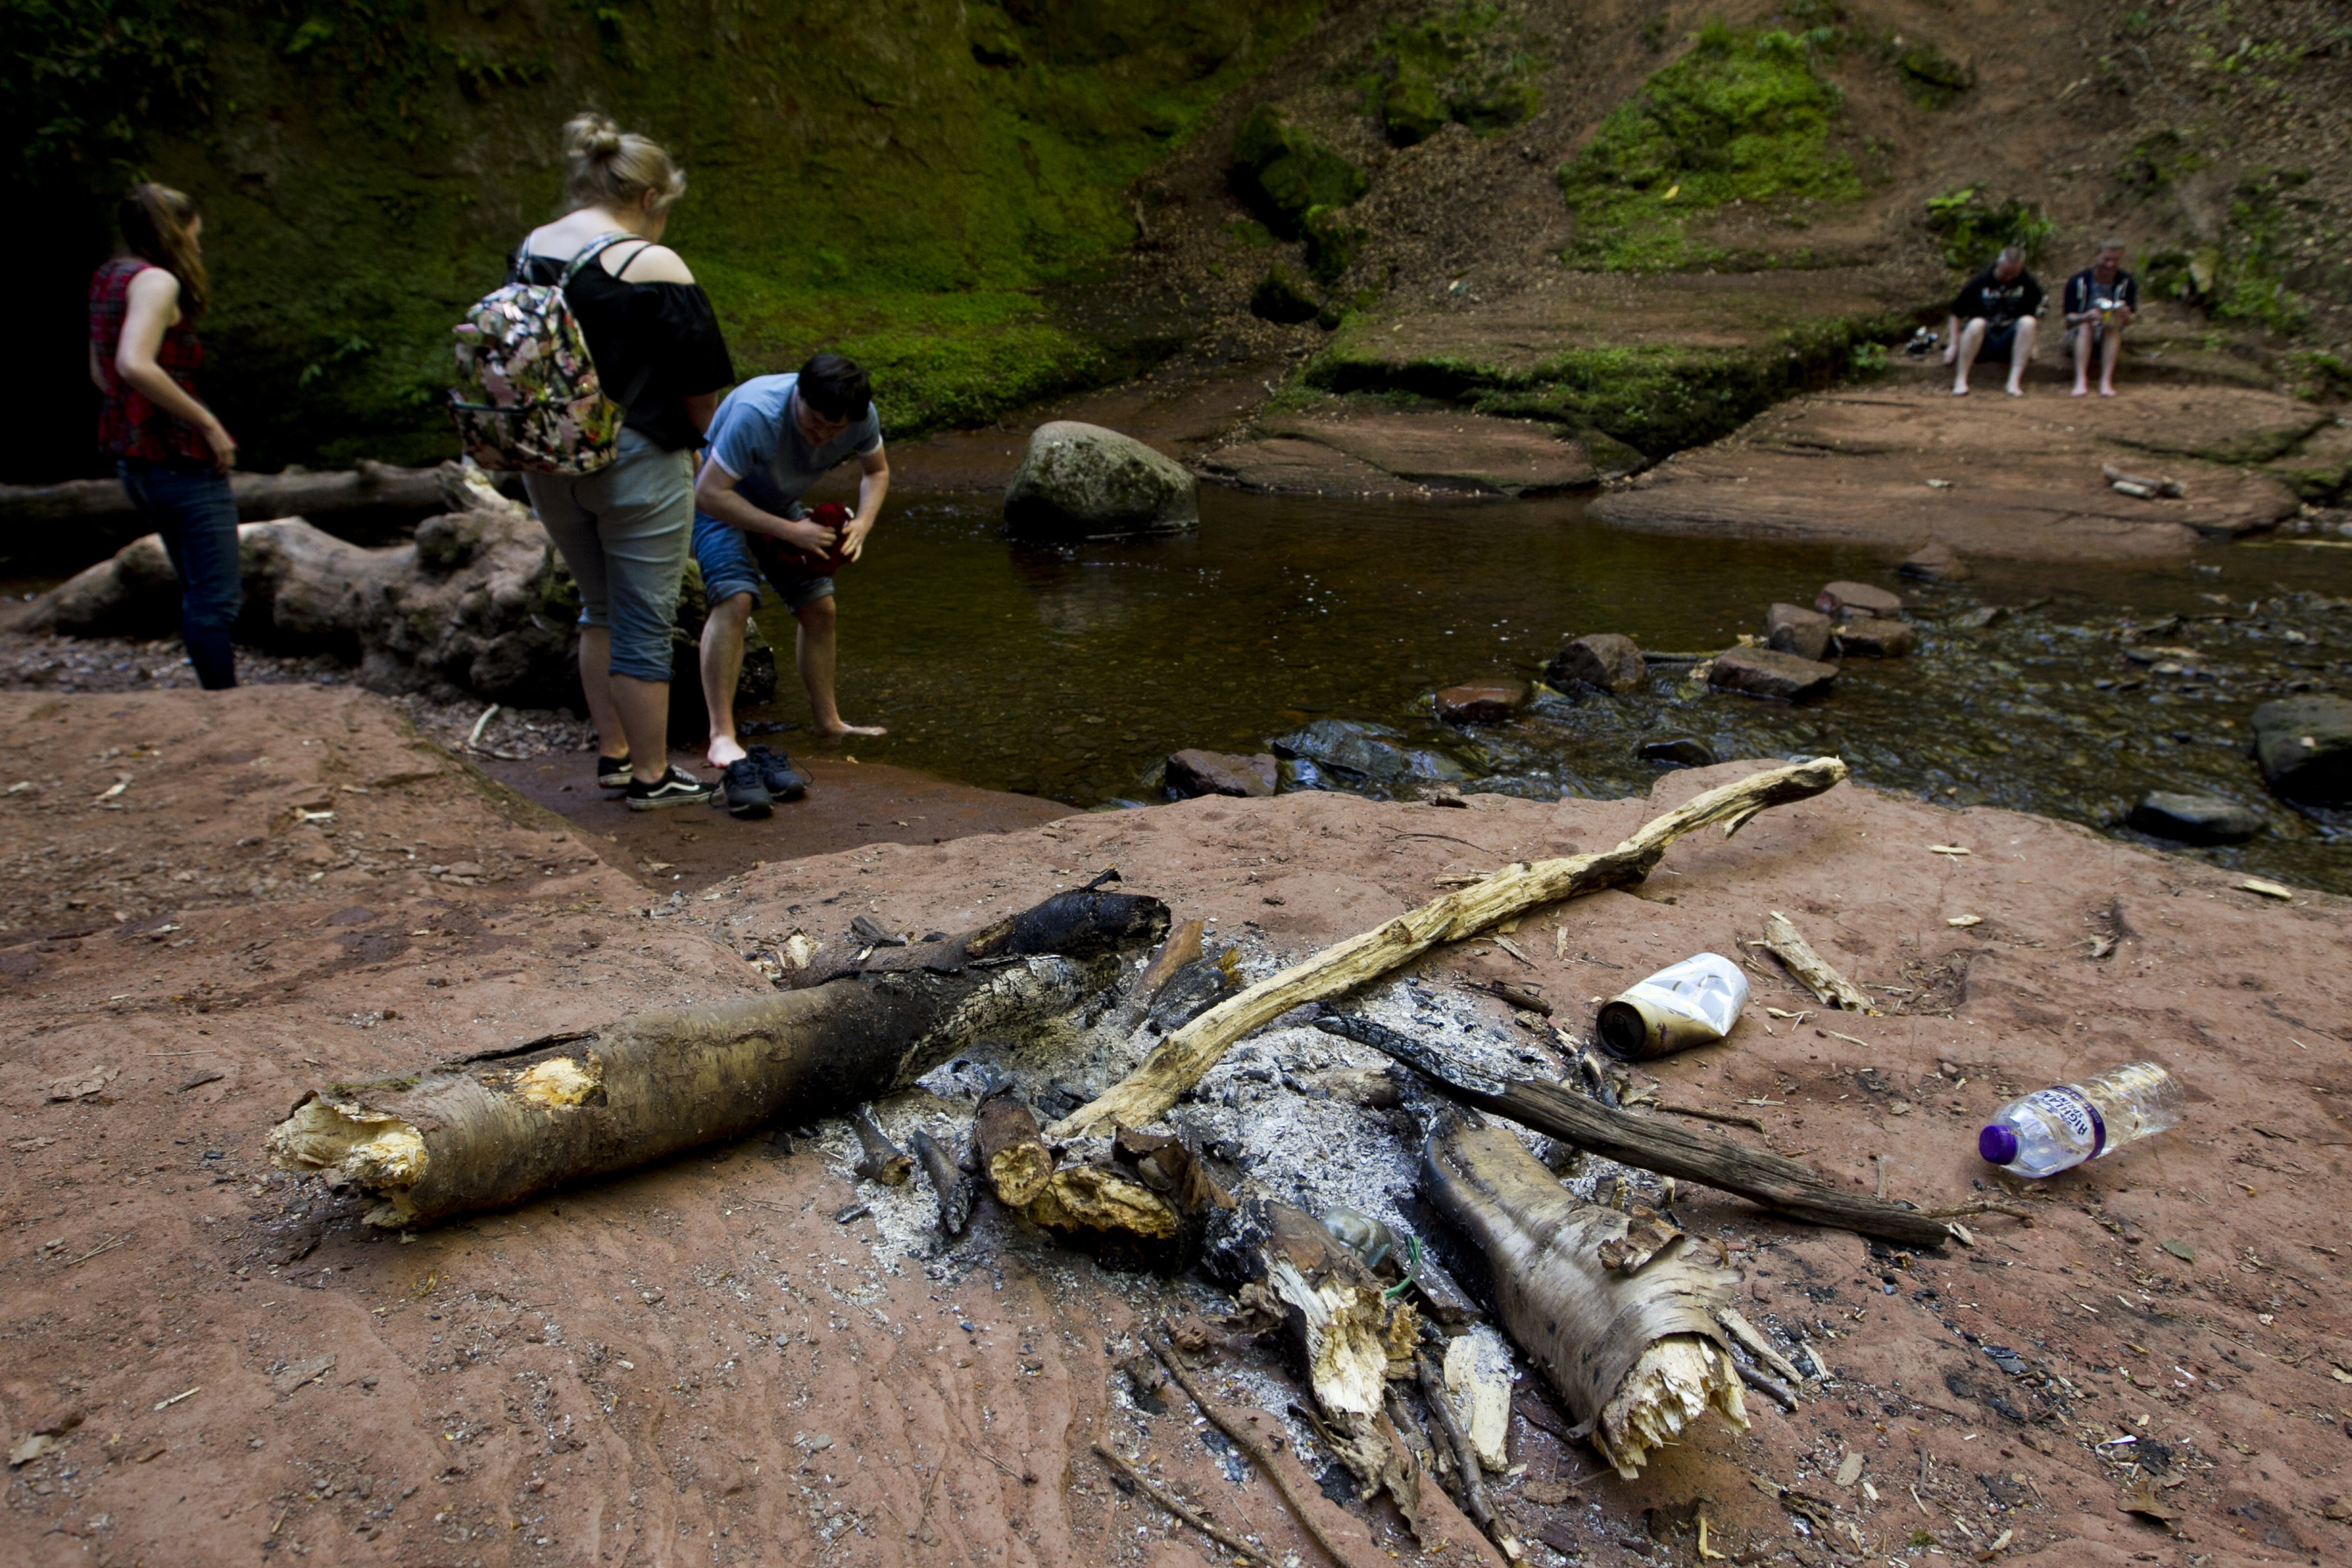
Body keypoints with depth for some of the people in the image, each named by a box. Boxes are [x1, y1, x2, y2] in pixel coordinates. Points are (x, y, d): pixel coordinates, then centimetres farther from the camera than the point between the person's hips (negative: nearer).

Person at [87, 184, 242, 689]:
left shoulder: (107, 278, 15)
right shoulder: (156, 281, -14)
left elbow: (102, 372, 23)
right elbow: (136, 365, -29)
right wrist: (208, 423, -22)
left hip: (134, 459, 10)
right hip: (181, 460, -10)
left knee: (198, 595, 18)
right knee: (217, 599, -6)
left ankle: (215, 699, 24)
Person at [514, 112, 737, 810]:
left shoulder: (529, 253, 5)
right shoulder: (653, 268, -15)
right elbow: (702, 384, -11)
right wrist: (698, 435, 9)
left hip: (548, 464, 7)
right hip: (635, 466, -7)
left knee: (600, 608, 20)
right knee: (645, 622, 3)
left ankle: (612, 753, 27)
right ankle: (650, 775, 11)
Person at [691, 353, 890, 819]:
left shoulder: (861, 416, -20)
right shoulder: (757, 413, -38)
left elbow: (876, 471, 0)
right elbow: (709, 493, -36)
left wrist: (862, 523, -20)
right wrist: (789, 531, -37)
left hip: (780, 503, 6)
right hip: (722, 502, -6)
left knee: (819, 607, 6)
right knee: (735, 598, -27)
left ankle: (828, 721, 25)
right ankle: (722, 738, -32)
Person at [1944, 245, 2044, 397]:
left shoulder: (2028, 283, -1)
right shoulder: (1980, 282, -7)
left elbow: (2033, 313, 12)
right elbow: (1957, 313, 0)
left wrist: (2029, 344, 10)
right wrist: (1954, 345, -5)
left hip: (2009, 340, 2)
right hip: (1983, 338, -2)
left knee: (2028, 322, -29)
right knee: (1976, 324, -36)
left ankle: (2014, 382, -32)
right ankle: (1961, 380, -30)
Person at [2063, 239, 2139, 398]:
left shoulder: (2127, 283, -5)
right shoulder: (2077, 282, -9)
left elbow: (2129, 321, -14)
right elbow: (2069, 319, -17)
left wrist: (2126, 316, -39)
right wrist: (2086, 317, -40)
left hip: (2109, 338, 1)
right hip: (2079, 336, -1)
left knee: (2112, 327, -30)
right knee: (2086, 326, -32)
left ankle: (2106, 381, -45)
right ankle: (2081, 381, -49)